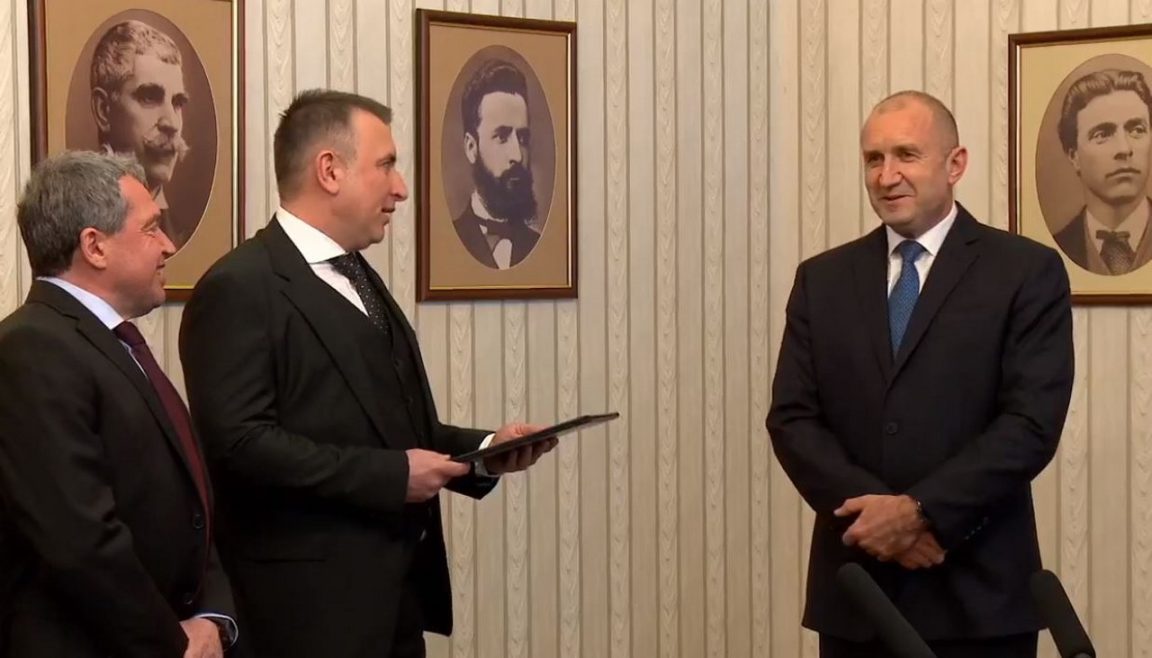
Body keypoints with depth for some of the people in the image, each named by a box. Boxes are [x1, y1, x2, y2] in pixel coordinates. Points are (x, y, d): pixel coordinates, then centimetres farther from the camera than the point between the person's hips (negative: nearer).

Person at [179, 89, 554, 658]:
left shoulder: (358, 279, 18)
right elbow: (240, 440, -22)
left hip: (397, 585, 9)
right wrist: (390, 476, -21)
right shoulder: (240, 287, -13)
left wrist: (484, 450, 5)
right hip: (309, 598, -9)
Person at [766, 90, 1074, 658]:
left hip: (977, 593, -3)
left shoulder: (1027, 272, -1)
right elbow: (792, 420, 2)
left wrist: (919, 510, -16)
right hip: (854, 589, 3)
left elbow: (1032, 424, -9)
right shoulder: (822, 279, 9)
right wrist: (876, 510, -12)